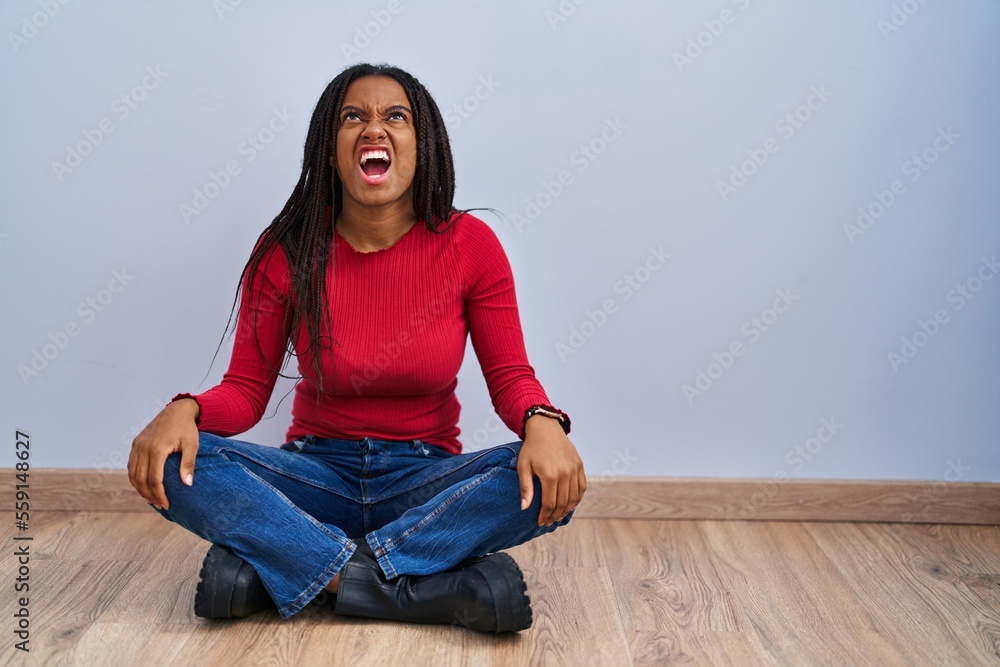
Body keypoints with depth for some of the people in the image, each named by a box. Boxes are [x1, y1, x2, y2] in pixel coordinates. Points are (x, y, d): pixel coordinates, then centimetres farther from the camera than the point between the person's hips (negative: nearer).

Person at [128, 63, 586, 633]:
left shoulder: (470, 244, -8)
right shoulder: (286, 252, -7)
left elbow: (510, 374, -4)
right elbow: (246, 389, -2)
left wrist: (542, 421, -27)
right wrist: (184, 410, -25)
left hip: (425, 481, 0)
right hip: (317, 475, 1)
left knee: (549, 480, -29)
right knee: (175, 465, -26)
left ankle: (278, 567, -26)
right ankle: (439, 590, -29)